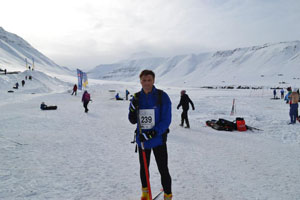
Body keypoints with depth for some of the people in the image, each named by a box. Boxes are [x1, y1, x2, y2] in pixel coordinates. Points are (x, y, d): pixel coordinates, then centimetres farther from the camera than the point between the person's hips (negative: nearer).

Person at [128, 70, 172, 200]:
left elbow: (166, 120, -13)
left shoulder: (162, 96, -11)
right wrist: (133, 109, -15)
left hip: (159, 139, -3)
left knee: (163, 170, 2)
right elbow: (133, 121, 5)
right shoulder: (136, 98, 0)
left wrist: (152, 133, -24)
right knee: (143, 168, 18)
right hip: (142, 140, 4)